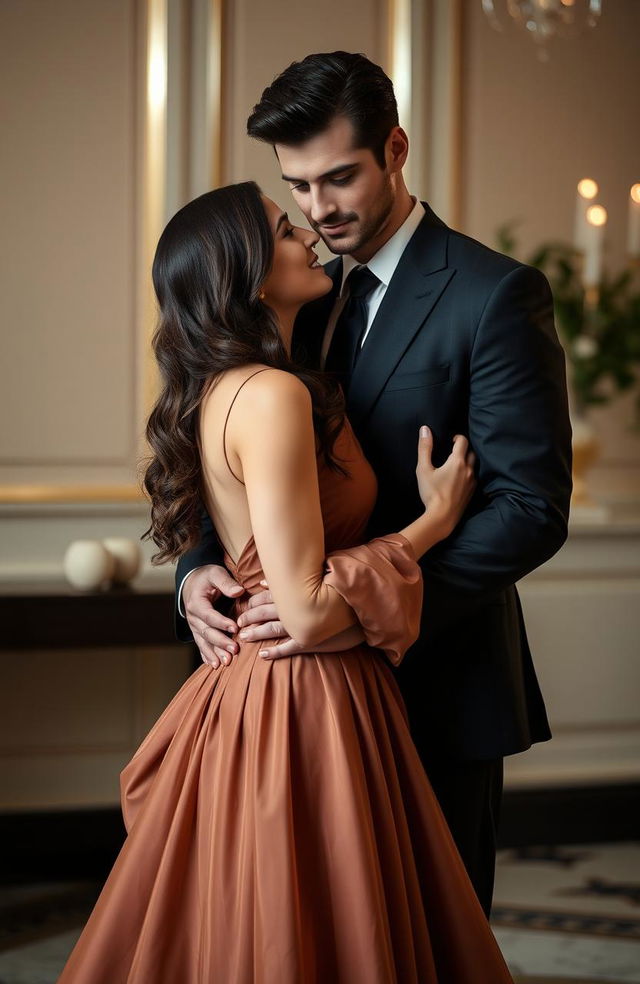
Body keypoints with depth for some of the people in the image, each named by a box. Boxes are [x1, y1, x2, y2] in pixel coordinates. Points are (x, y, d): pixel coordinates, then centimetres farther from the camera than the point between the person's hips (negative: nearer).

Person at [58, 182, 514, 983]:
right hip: (306, 709, -10)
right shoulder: (274, 397, -20)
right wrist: (434, 521, -12)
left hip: (242, 695, 10)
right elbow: (308, 612, -22)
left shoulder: (218, 391, 10)